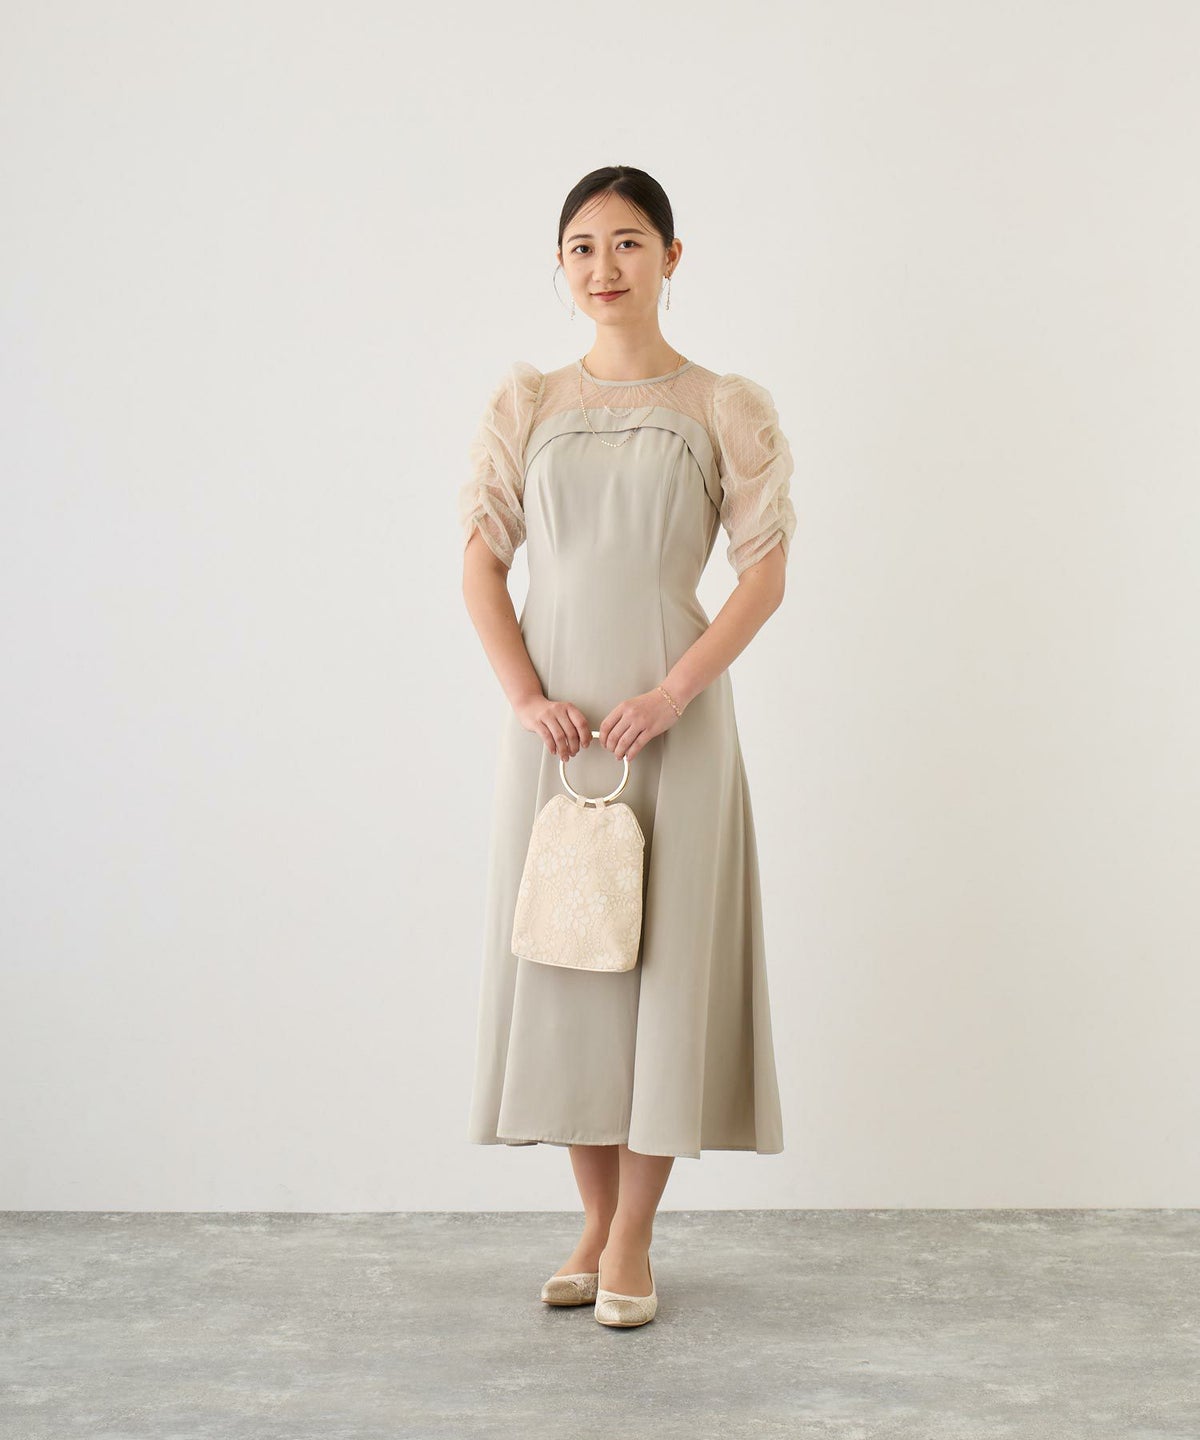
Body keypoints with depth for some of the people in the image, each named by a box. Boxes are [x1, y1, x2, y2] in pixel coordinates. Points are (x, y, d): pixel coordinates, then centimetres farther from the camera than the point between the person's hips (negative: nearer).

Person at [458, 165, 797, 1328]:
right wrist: (525, 695, -9)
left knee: (664, 954, 0)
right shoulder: (523, 403, 8)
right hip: (553, 715, 2)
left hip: (673, 714, -2)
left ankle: (634, 1239, 14)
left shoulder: (728, 409, 2)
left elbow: (765, 574, -3)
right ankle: (594, 1220, 24)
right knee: (560, 950, 7)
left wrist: (674, 693, -15)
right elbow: (480, 561, 5)